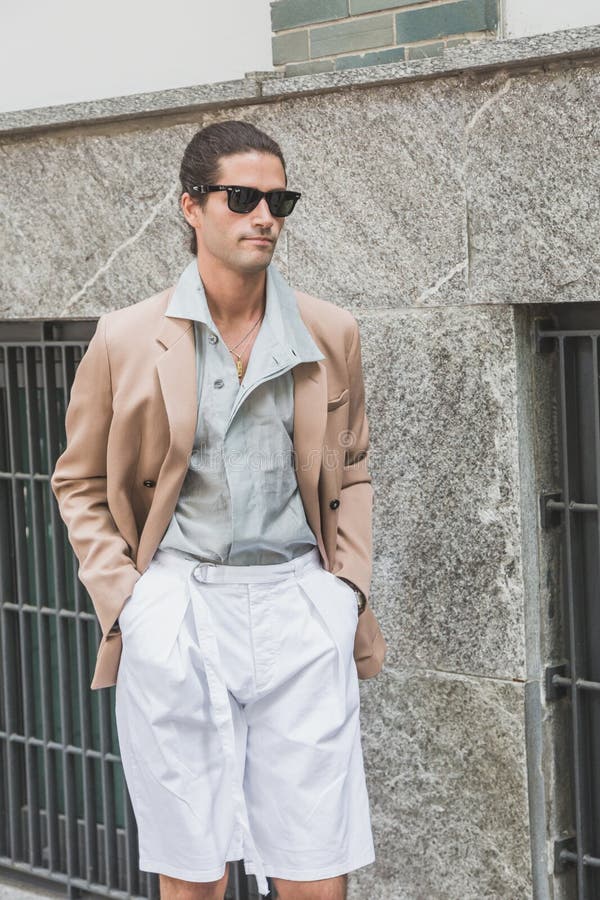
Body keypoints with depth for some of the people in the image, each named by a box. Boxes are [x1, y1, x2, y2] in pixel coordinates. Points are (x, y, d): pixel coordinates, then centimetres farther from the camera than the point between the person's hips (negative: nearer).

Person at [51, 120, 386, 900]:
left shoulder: (332, 335, 7)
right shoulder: (125, 340, 2)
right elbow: (79, 483, 11)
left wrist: (349, 585, 6)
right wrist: (121, 596, 0)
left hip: (301, 607, 1)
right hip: (176, 609, -1)